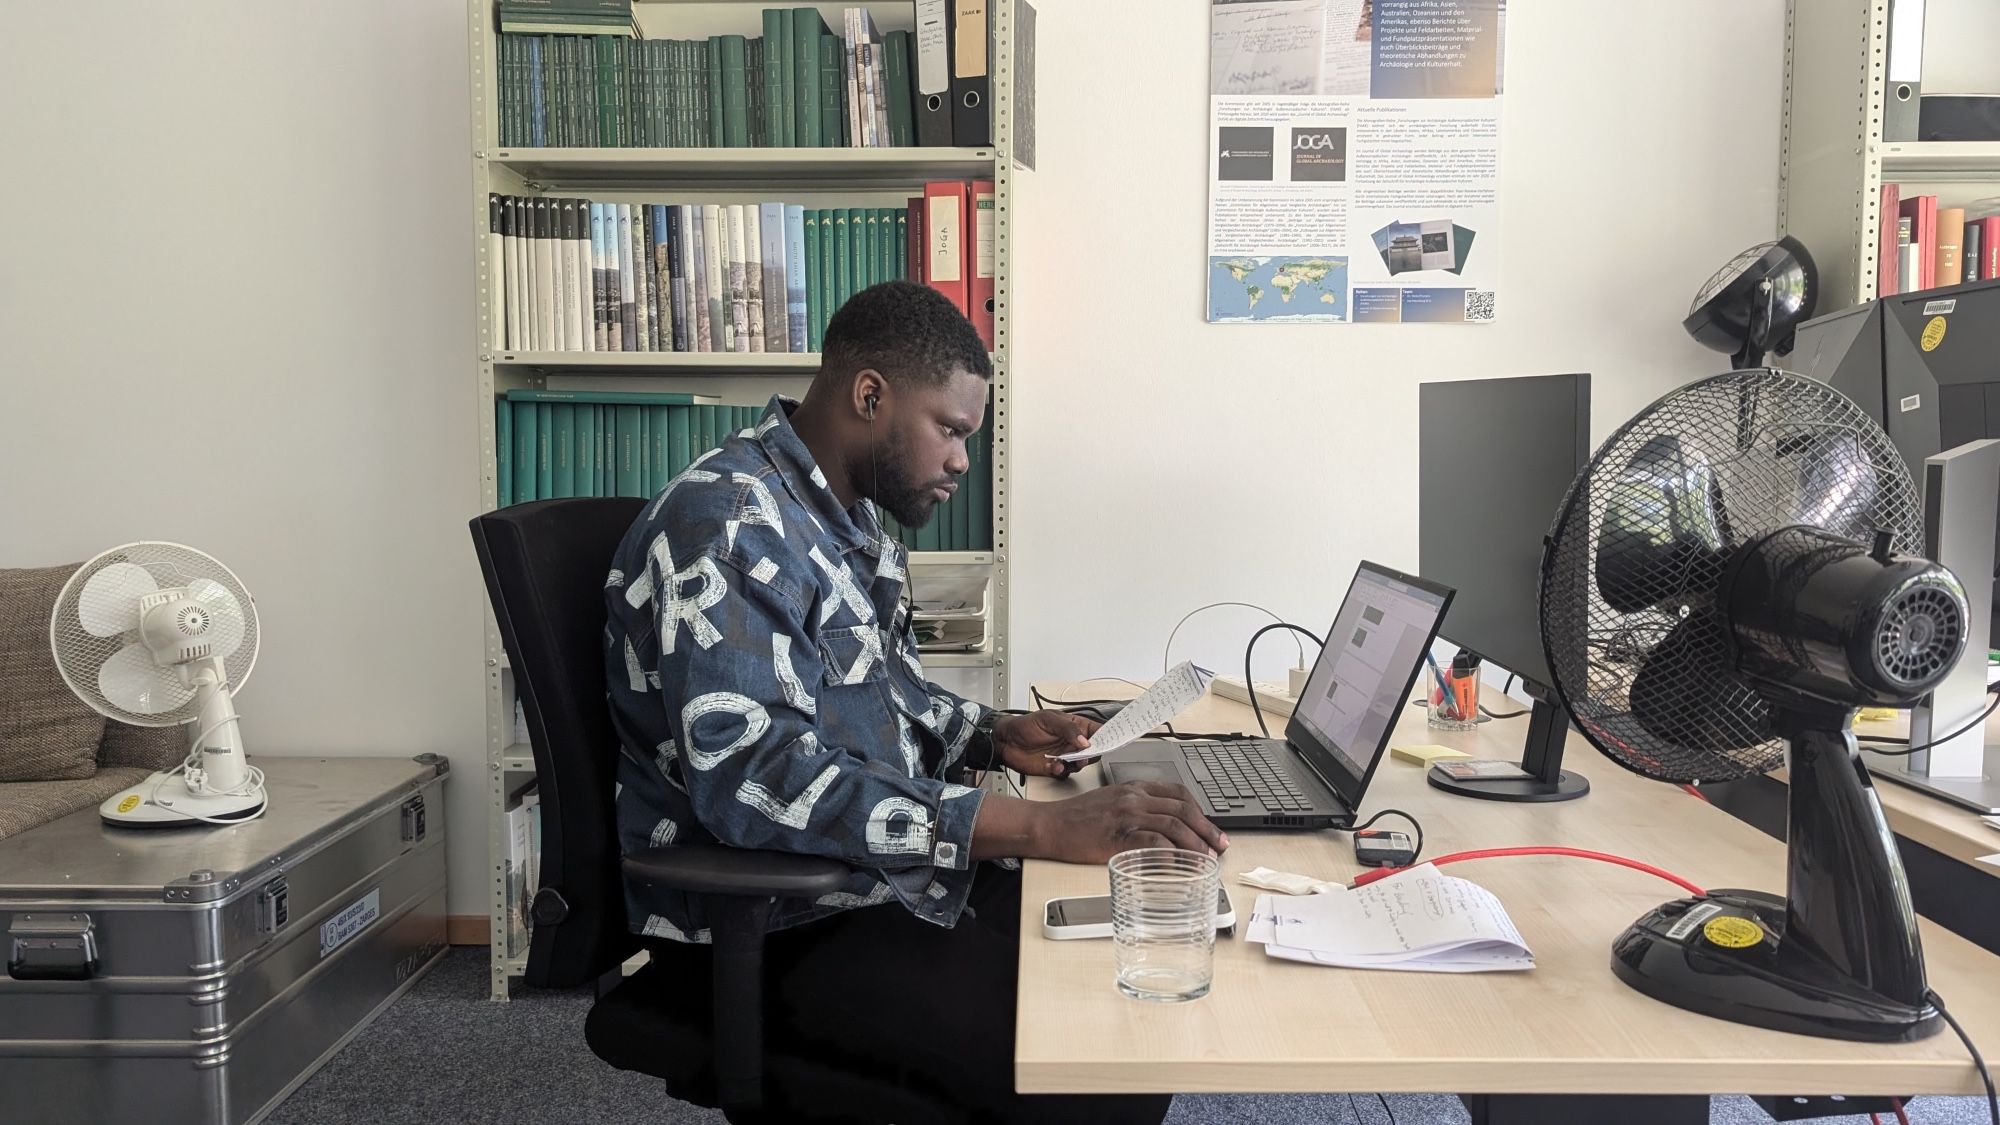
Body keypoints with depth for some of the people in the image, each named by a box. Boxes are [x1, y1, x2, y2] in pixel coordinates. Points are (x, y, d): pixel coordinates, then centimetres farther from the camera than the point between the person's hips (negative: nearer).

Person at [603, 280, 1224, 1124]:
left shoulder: (847, 513, 9)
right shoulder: (726, 523, -21)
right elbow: (750, 777, -33)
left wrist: (994, 737, 4)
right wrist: (1039, 826, -37)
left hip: (884, 871, 9)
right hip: (780, 926, -9)